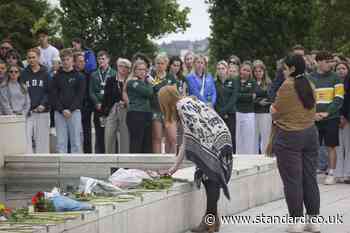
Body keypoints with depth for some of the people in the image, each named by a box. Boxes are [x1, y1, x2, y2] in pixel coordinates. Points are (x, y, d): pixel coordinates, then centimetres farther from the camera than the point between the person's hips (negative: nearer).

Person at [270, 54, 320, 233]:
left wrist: (272, 109, 12)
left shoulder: (287, 86, -12)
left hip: (289, 136, -6)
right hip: (311, 134, 7)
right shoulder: (309, 85, 8)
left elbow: (276, 113, -9)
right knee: (310, 178, 10)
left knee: (292, 181, -1)